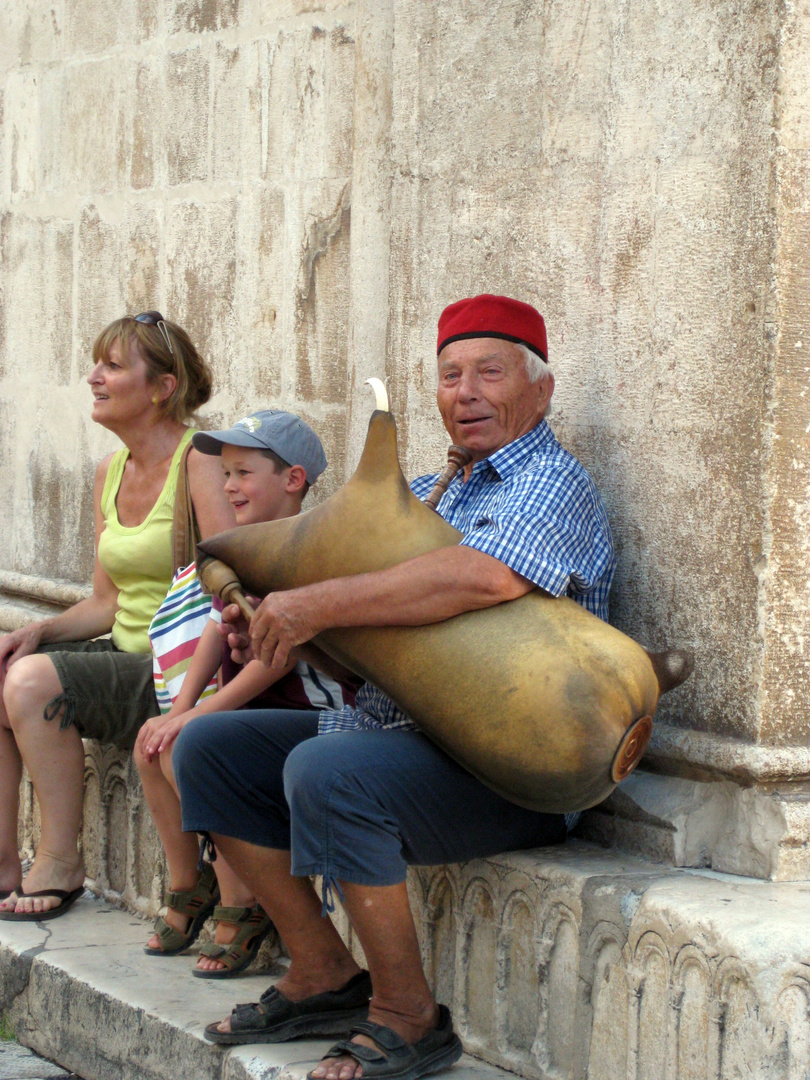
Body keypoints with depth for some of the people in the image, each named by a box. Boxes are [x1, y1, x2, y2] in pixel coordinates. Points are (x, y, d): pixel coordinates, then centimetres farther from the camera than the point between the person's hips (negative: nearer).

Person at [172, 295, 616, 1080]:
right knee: (209, 748, 7)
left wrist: (315, 606, -27)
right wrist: (262, 618, -4)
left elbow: (485, 577, -30)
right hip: (387, 728, 10)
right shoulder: (428, 492, 21)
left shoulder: (553, 484, -9)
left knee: (327, 772, -34)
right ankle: (323, 976, 7)